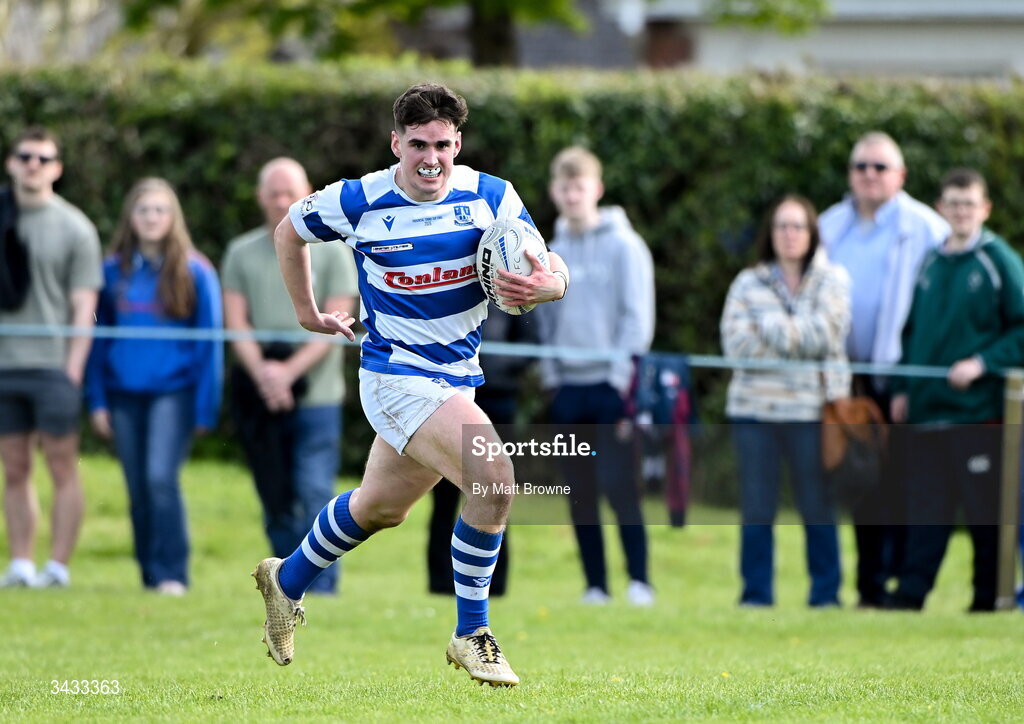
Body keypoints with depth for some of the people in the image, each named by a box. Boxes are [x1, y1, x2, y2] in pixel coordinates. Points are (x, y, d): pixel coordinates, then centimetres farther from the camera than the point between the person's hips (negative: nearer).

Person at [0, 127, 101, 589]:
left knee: (62, 466, -3)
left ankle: (58, 566, -1)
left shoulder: (74, 227, 1)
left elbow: (84, 306, -2)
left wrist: (73, 368, -9)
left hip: (52, 365, -4)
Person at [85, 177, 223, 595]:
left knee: (161, 478, -17)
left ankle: (172, 574, -14)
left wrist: (205, 407, -5)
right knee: (138, 489, 5)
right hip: (125, 395, 4)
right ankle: (150, 576, 12)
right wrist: (97, 401, 5)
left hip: (174, 392, -4)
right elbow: (98, 339, 11)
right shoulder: (113, 272, 7)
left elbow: (209, 342, 0)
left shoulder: (194, 273, -1)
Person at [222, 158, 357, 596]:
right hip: (261, 398, 3)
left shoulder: (331, 252, 3)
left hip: (316, 398, -3)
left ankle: (320, 588, -10)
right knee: (276, 502, 7)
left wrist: (289, 370, -14)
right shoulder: (242, 254, 11)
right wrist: (262, 372, -14)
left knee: (314, 497, -11)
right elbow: (235, 321, 3)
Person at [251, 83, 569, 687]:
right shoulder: (359, 202, -12)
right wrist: (307, 312, 12)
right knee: (494, 480, -24)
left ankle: (287, 581, 49)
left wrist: (544, 285, -29)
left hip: (457, 380, 5)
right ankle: (471, 635, -11)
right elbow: (290, 230, 8)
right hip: (396, 376, -5)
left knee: (381, 508, 24)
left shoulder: (492, 197, -7)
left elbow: (554, 274, -6)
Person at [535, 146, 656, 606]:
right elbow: (545, 316, 16)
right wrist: (549, 374, 5)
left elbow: (637, 316, -6)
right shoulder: (554, 249, 13)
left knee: (617, 481, -13)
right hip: (567, 387, 5)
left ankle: (639, 580, -9)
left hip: (609, 384, -5)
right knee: (580, 492, 4)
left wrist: (622, 375, -12)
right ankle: (595, 585, 8)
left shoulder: (623, 245, -3)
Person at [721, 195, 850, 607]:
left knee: (818, 506, 1)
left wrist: (771, 327, -5)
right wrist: (798, 338, -10)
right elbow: (736, 343, -3)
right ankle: (756, 593, 8)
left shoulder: (832, 281, 7)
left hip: (812, 408, -2)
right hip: (754, 408, 2)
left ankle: (826, 594, 8)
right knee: (756, 507, 3)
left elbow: (826, 334, -10)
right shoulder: (748, 283, 10)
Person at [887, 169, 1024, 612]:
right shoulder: (930, 264, 14)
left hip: (979, 409, -5)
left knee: (986, 511, -1)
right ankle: (909, 598, 0)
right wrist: (902, 389, 13)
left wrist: (982, 363, -14)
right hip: (928, 409, 5)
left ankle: (987, 601, 5)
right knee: (925, 508, 2)